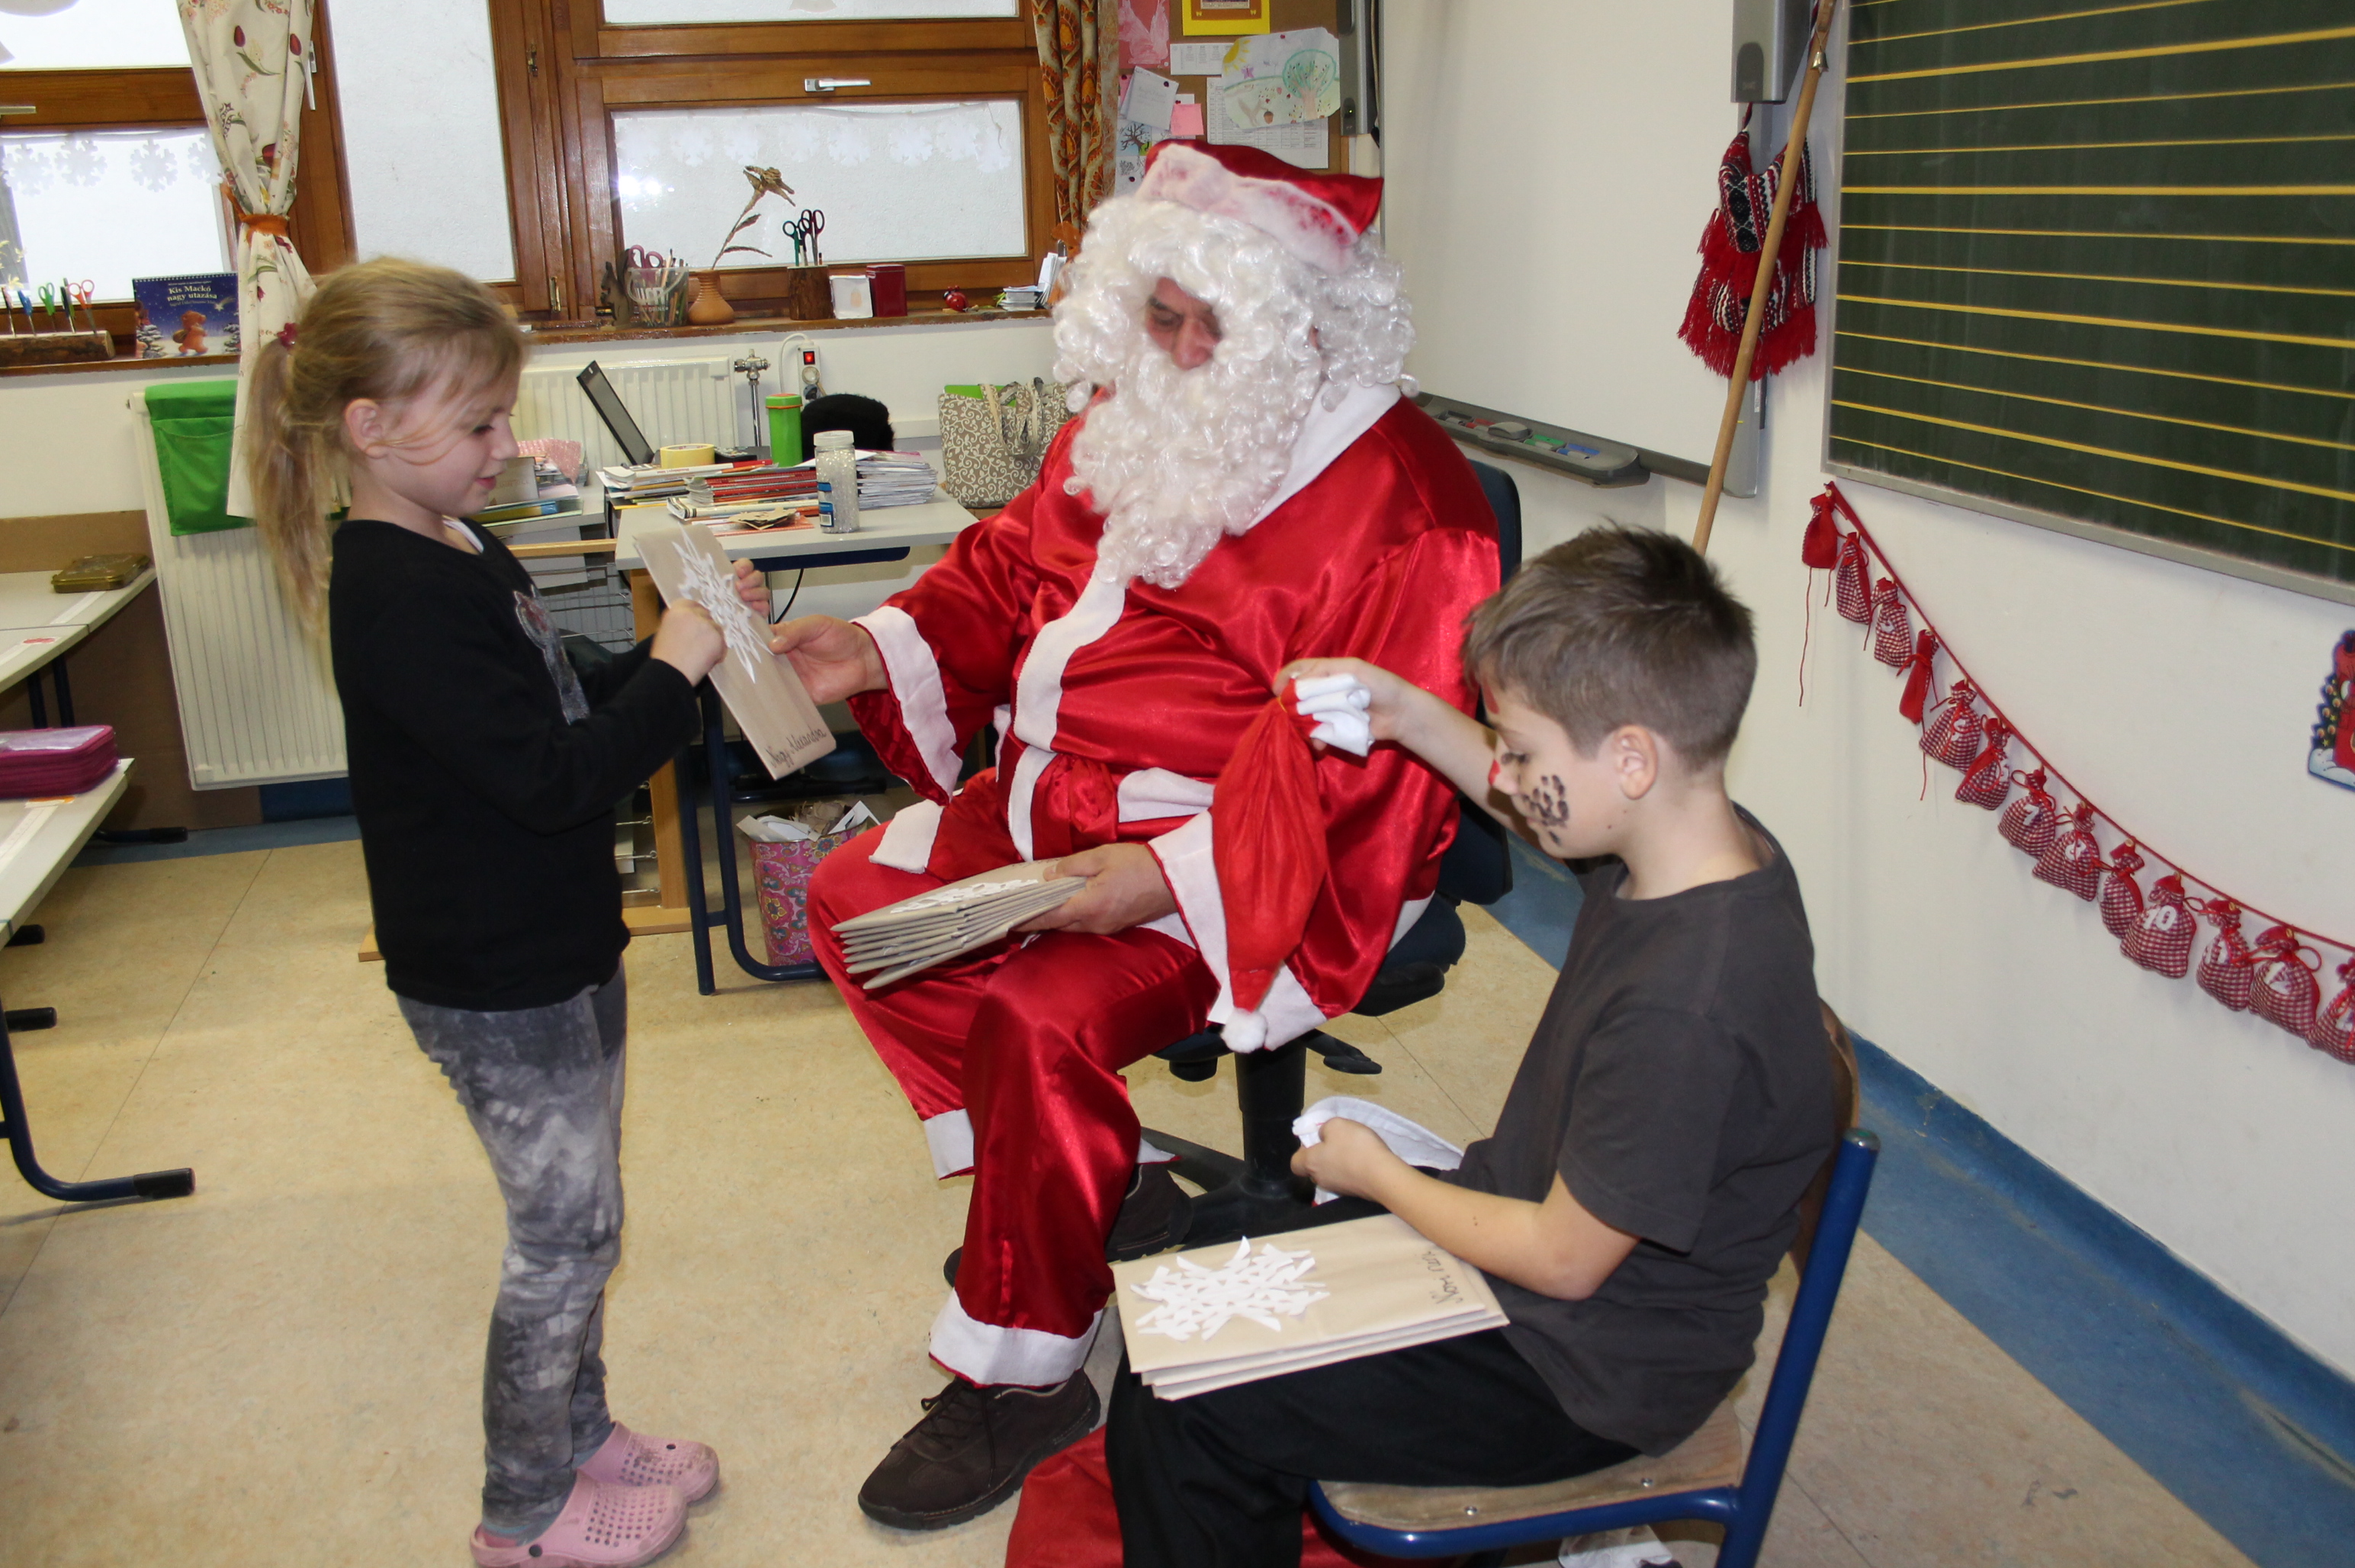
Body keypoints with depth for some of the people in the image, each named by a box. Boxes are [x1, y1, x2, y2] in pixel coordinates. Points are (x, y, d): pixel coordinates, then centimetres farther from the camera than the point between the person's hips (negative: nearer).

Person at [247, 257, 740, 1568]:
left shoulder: (461, 559, 7)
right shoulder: (402, 598, -25)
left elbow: (562, 714, 14)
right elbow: (550, 780, -28)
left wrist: (665, 657, 0)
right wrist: (674, 671, -21)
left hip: (550, 953, 9)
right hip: (493, 982, -9)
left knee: (577, 1224, 21)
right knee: (564, 1236, 5)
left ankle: (580, 1434, 40)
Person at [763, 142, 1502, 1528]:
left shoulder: (1398, 505, -20)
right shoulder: (1136, 419, 5)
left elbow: (1366, 783, -23)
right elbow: (1012, 564, 18)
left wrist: (1167, 878, -31)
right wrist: (881, 649, 0)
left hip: (1237, 857, -9)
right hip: (1058, 799, 9)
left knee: (1037, 1020, -27)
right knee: (859, 900, 7)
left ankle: (1019, 1378, -2)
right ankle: (1102, 1192, 14)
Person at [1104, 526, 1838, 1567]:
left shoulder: (1685, 1005, -36)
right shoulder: (1713, 846, -9)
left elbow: (1562, 1259, -25)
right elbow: (1533, 806, 15)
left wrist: (1379, 1176, -9)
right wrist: (1407, 714, 0)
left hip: (1584, 1375, -9)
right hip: (1533, 1228, 9)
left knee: (1175, 1413, -12)